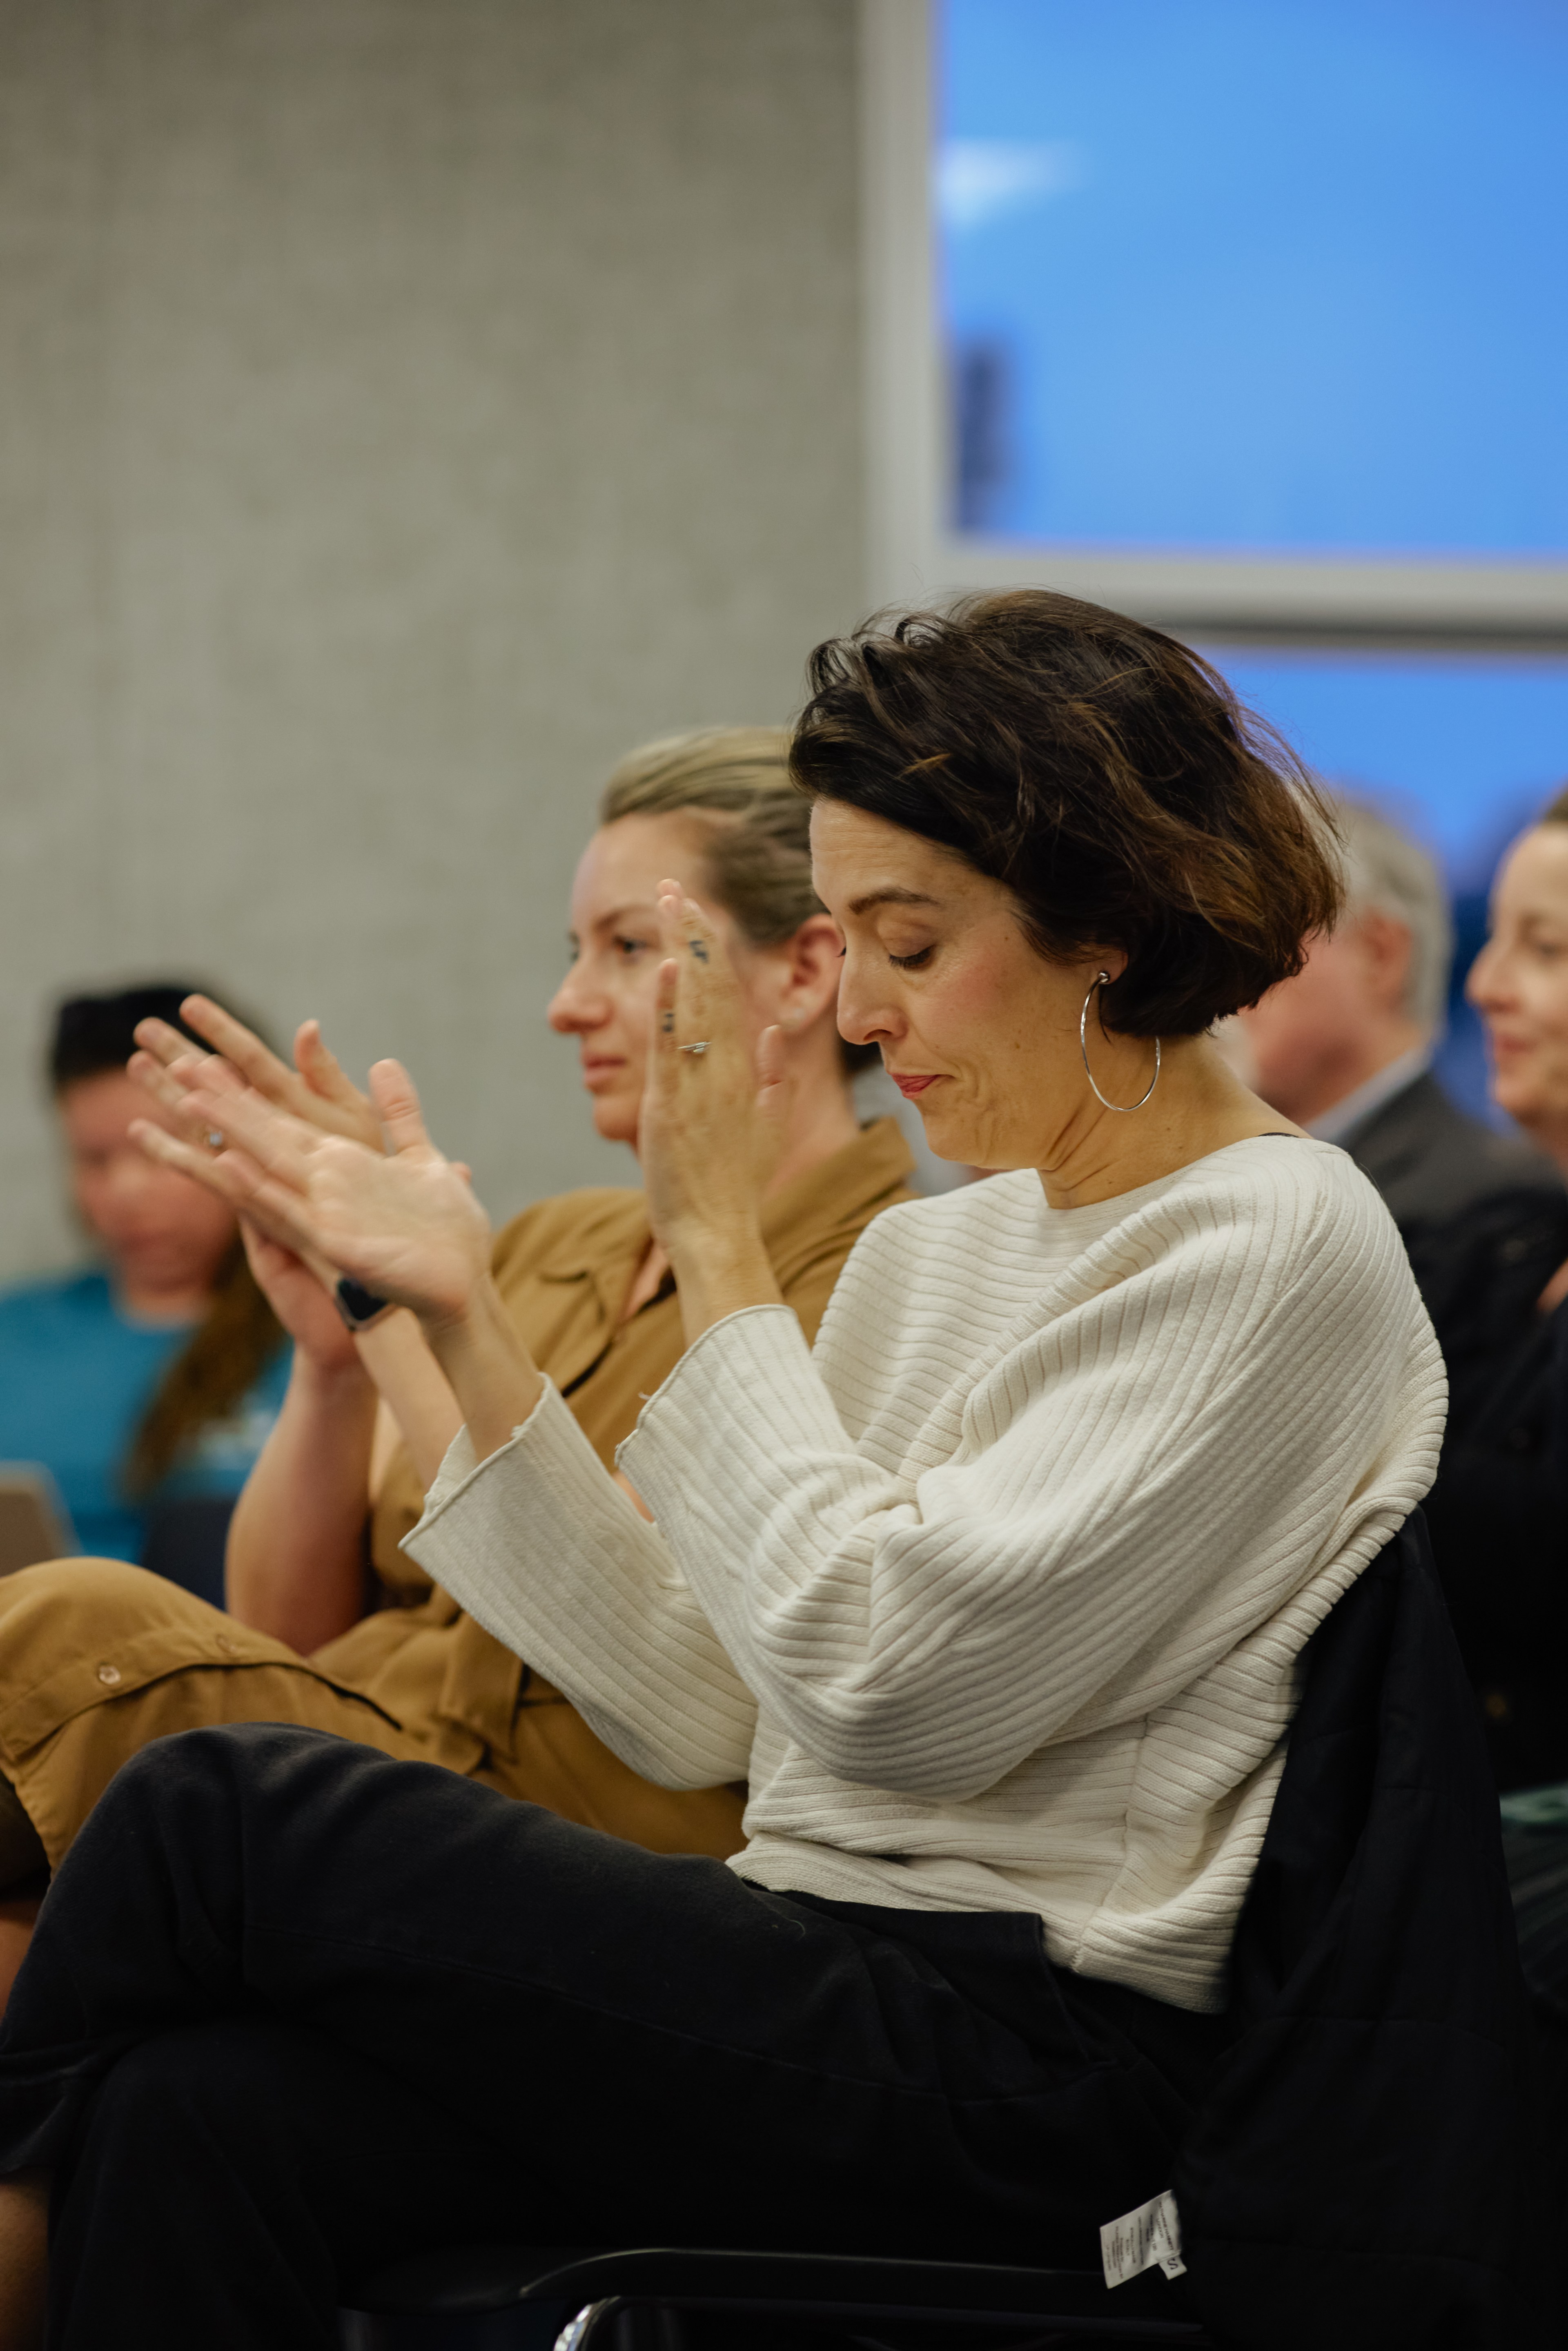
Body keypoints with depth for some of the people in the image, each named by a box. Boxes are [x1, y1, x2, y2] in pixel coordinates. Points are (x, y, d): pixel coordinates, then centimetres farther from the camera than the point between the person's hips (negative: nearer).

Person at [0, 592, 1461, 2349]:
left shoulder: (1275, 1246, -9)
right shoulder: (925, 1252, 17)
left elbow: (889, 1680, -18)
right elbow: (698, 1709, 11)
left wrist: (719, 1251, -10)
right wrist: (462, 1317, 6)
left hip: (1030, 2089, -7)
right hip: (836, 2003, 7)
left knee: (218, 1807, -13)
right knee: (206, 2118, -21)